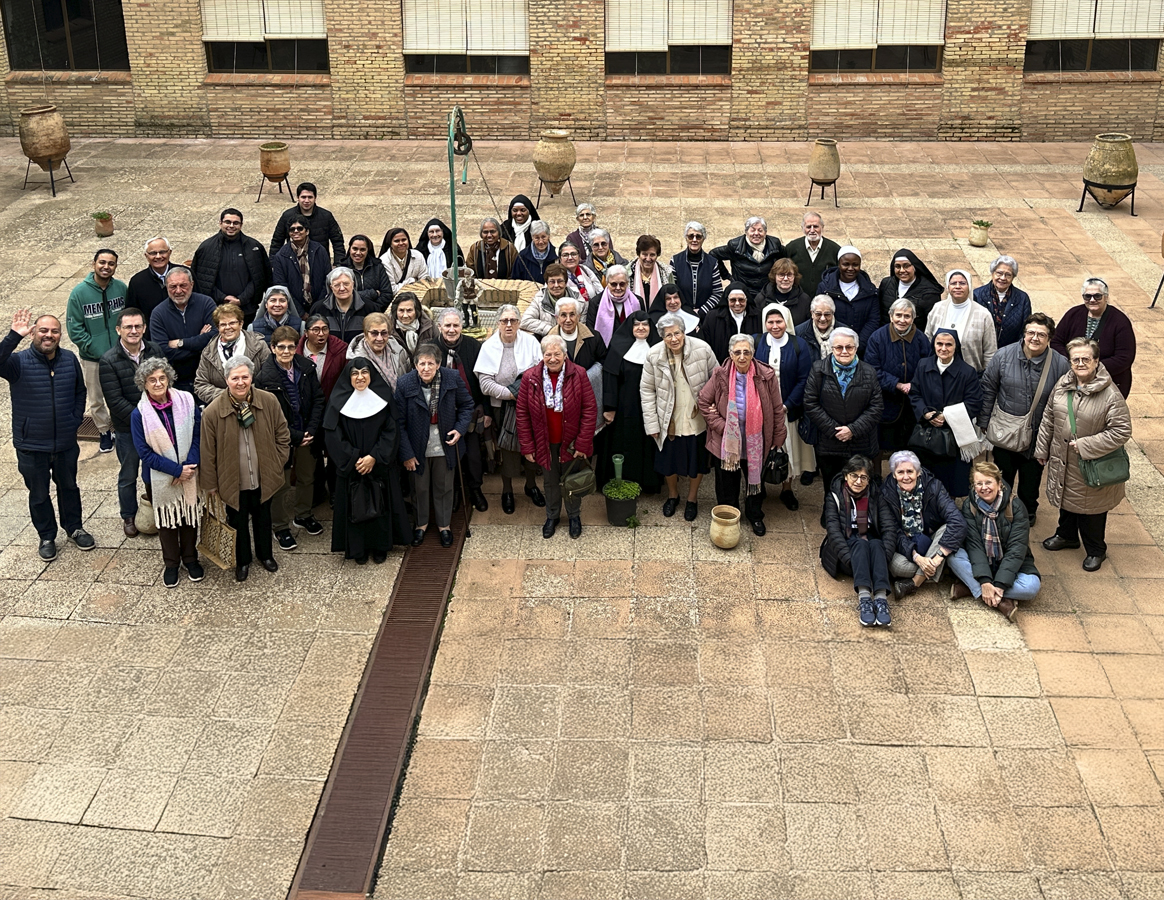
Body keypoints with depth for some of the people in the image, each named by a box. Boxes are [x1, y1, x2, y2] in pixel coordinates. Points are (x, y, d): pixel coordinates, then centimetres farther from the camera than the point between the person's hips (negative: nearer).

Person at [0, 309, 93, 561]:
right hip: (31, 446, -3)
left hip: (66, 443, 3)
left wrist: (75, 420, 1)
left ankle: (74, 528, 42)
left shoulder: (70, 359, -3)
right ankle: (47, 537, 33)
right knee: (39, 494, 14)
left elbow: (80, 391, 10)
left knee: (69, 487, 22)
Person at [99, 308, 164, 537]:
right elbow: (115, 401, -17)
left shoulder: (155, 350, -4)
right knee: (128, 476, 13)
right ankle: (128, 517, 31)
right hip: (126, 428, -3)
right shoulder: (109, 361, -15)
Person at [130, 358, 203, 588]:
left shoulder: (187, 402, -9)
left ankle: (190, 558, 34)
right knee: (166, 519, 14)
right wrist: (176, 470, -19)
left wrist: (190, 466, -17)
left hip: (189, 474, 1)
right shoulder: (139, 414, -14)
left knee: (190, 515, 15)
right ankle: (171, 563, 32)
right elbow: (144, 452, -14)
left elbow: (198, 435, -5)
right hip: (159, 478, -1)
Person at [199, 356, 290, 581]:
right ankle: (242, 560, 41)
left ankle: (265, 554, 48)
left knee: (263, 518, 24)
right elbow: (207, 452, -10)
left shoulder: (269, 402, -12)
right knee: (238, 522, 18)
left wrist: (276, 465, 0)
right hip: (233, 482, -2)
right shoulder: (213, 411, -19)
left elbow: (282, 436, 2)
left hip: (263, 478, 2)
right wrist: (211, 484, -5)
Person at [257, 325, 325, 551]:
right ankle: (281, 527, 23)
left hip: (306, 434, 5)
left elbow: (318, 399, 1)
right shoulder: (265, 377, -19)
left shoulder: (306, 368, -5)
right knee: (282, 483, 7)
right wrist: (296, 437, -17)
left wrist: (311, 430, -10)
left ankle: (303, 515, 42)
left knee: (307, 477, 20)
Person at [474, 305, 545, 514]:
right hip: (503, 408, -1)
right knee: (506, 449, 9)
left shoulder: (530, 342, -3)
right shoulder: (489, 347, -7)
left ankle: (531, 485, 35)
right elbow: (485, 384, -13)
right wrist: (512, 394, -18)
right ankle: (507, 491, 29)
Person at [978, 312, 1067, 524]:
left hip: (1038, 436, 0)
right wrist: (983, 423, 0)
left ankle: (1028, 511, 45)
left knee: (1031, 478, 19)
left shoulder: (1060, 364, -13)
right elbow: (988, 389, -2)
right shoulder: (1004, 355, -11)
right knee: (1002, 477, 17)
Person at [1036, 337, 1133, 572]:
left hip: (1092, 466, -5)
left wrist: (1085, 446, -23)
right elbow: (1048, 419, 7)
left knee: (1090, 508, 10)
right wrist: (1042, 449, 11)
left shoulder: (1111, 394, -22)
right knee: (1066, 499, 25)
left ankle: (1095, 550, 32)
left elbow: (1121, 431, -21)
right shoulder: (1062, 385, -4)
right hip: (1062, 460, 5)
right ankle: (1067, 535, 50)